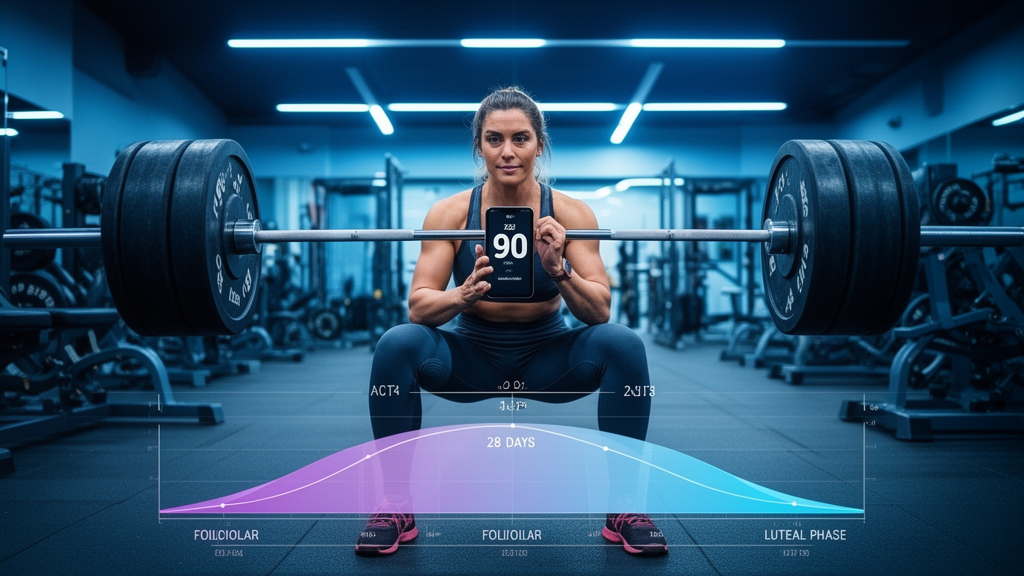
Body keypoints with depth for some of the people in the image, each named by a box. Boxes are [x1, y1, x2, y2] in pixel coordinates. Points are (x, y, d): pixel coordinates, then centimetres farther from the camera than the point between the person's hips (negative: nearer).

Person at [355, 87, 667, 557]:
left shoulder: (571, 213, -13)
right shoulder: (449, 213, -13)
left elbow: (600, 312, -17)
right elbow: (417, 307, -17)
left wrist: (560, 270, -36)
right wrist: (463, 296, -39)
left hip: (546, 358, 0)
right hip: (472, 357, 0)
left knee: (623, 344, -27)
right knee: (397, 345, -28)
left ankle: (624, 509, -12)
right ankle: (396, 507, -11)